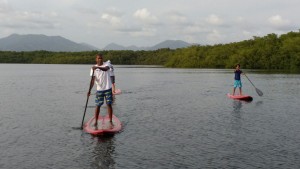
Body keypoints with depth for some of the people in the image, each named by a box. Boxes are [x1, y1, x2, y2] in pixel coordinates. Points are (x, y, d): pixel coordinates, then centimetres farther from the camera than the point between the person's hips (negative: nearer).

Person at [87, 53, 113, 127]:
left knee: (109, 104, 4)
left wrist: (98, 67, -47)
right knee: (98, 105, 2)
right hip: (99, 89, 1)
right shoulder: (93, 68, 0)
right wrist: (90, 90, -17)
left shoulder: (106, 64, -3)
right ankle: (96, 122, 10)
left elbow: (105, 69, -28)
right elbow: (92, 80, -5)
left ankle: (110, 121, 13)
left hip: (108, 88, -1)